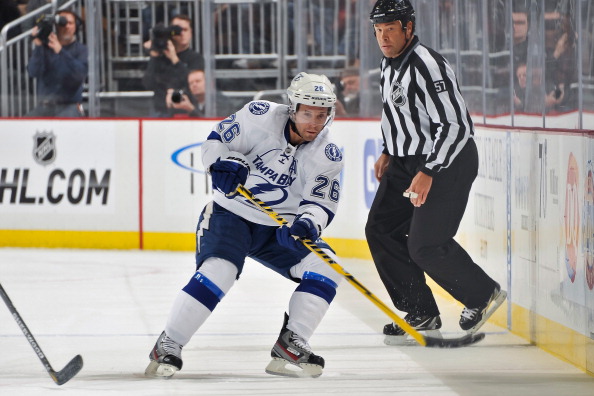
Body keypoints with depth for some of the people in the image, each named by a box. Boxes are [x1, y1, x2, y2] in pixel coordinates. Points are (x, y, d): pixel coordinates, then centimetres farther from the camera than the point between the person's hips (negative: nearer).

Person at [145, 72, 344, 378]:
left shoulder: (327, 156, -7)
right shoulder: (260, 117, -15)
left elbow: (320, 201, -9)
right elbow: (217, 140, -6)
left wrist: (307, 224, -30)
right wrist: (225, 163, -27)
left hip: (278, 227, 4)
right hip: (231, 213, -4)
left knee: (324, 267, -12)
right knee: (218, 270, -28)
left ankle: (289, 347, -6)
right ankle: (167, 346, -18)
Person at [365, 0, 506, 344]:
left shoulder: (427, 67, -24)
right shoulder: (390, 64, 7)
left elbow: (456, 126, -28)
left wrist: (428, 172, -29)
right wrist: (389, 152, 20)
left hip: (448, 162, -10)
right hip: (408, 161, 10)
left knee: (425, 245, -11)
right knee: (381, 230, 3)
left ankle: (483, 294, 13)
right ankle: (421, 313, 11)